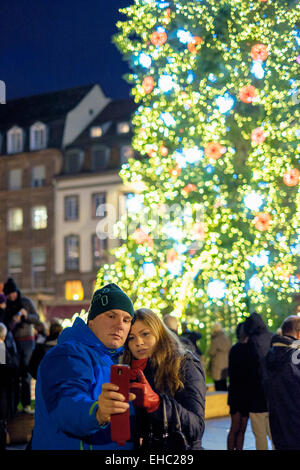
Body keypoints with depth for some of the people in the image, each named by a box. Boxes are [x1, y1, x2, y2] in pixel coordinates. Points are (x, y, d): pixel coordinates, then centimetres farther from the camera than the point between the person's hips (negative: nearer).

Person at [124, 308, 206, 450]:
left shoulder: (185, 365, -9)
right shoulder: (133, 372, 3)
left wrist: (155, 402, -32)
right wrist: (133, 378, -12)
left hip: (179, 447, -3)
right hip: (143, 447, 3)